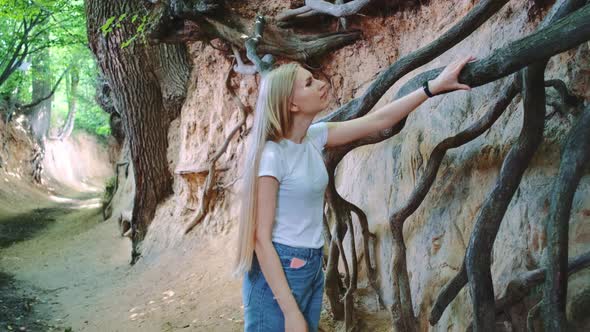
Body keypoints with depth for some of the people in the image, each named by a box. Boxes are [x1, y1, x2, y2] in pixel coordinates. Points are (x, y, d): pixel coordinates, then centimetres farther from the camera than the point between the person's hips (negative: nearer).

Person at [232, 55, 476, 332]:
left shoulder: (314, 137, 1)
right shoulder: (271, 155, -21)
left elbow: (378, 120, 6)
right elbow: (261, 237, -21)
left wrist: (435, 86, 4)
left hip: (313, 267, 8)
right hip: (277, 272, -8)